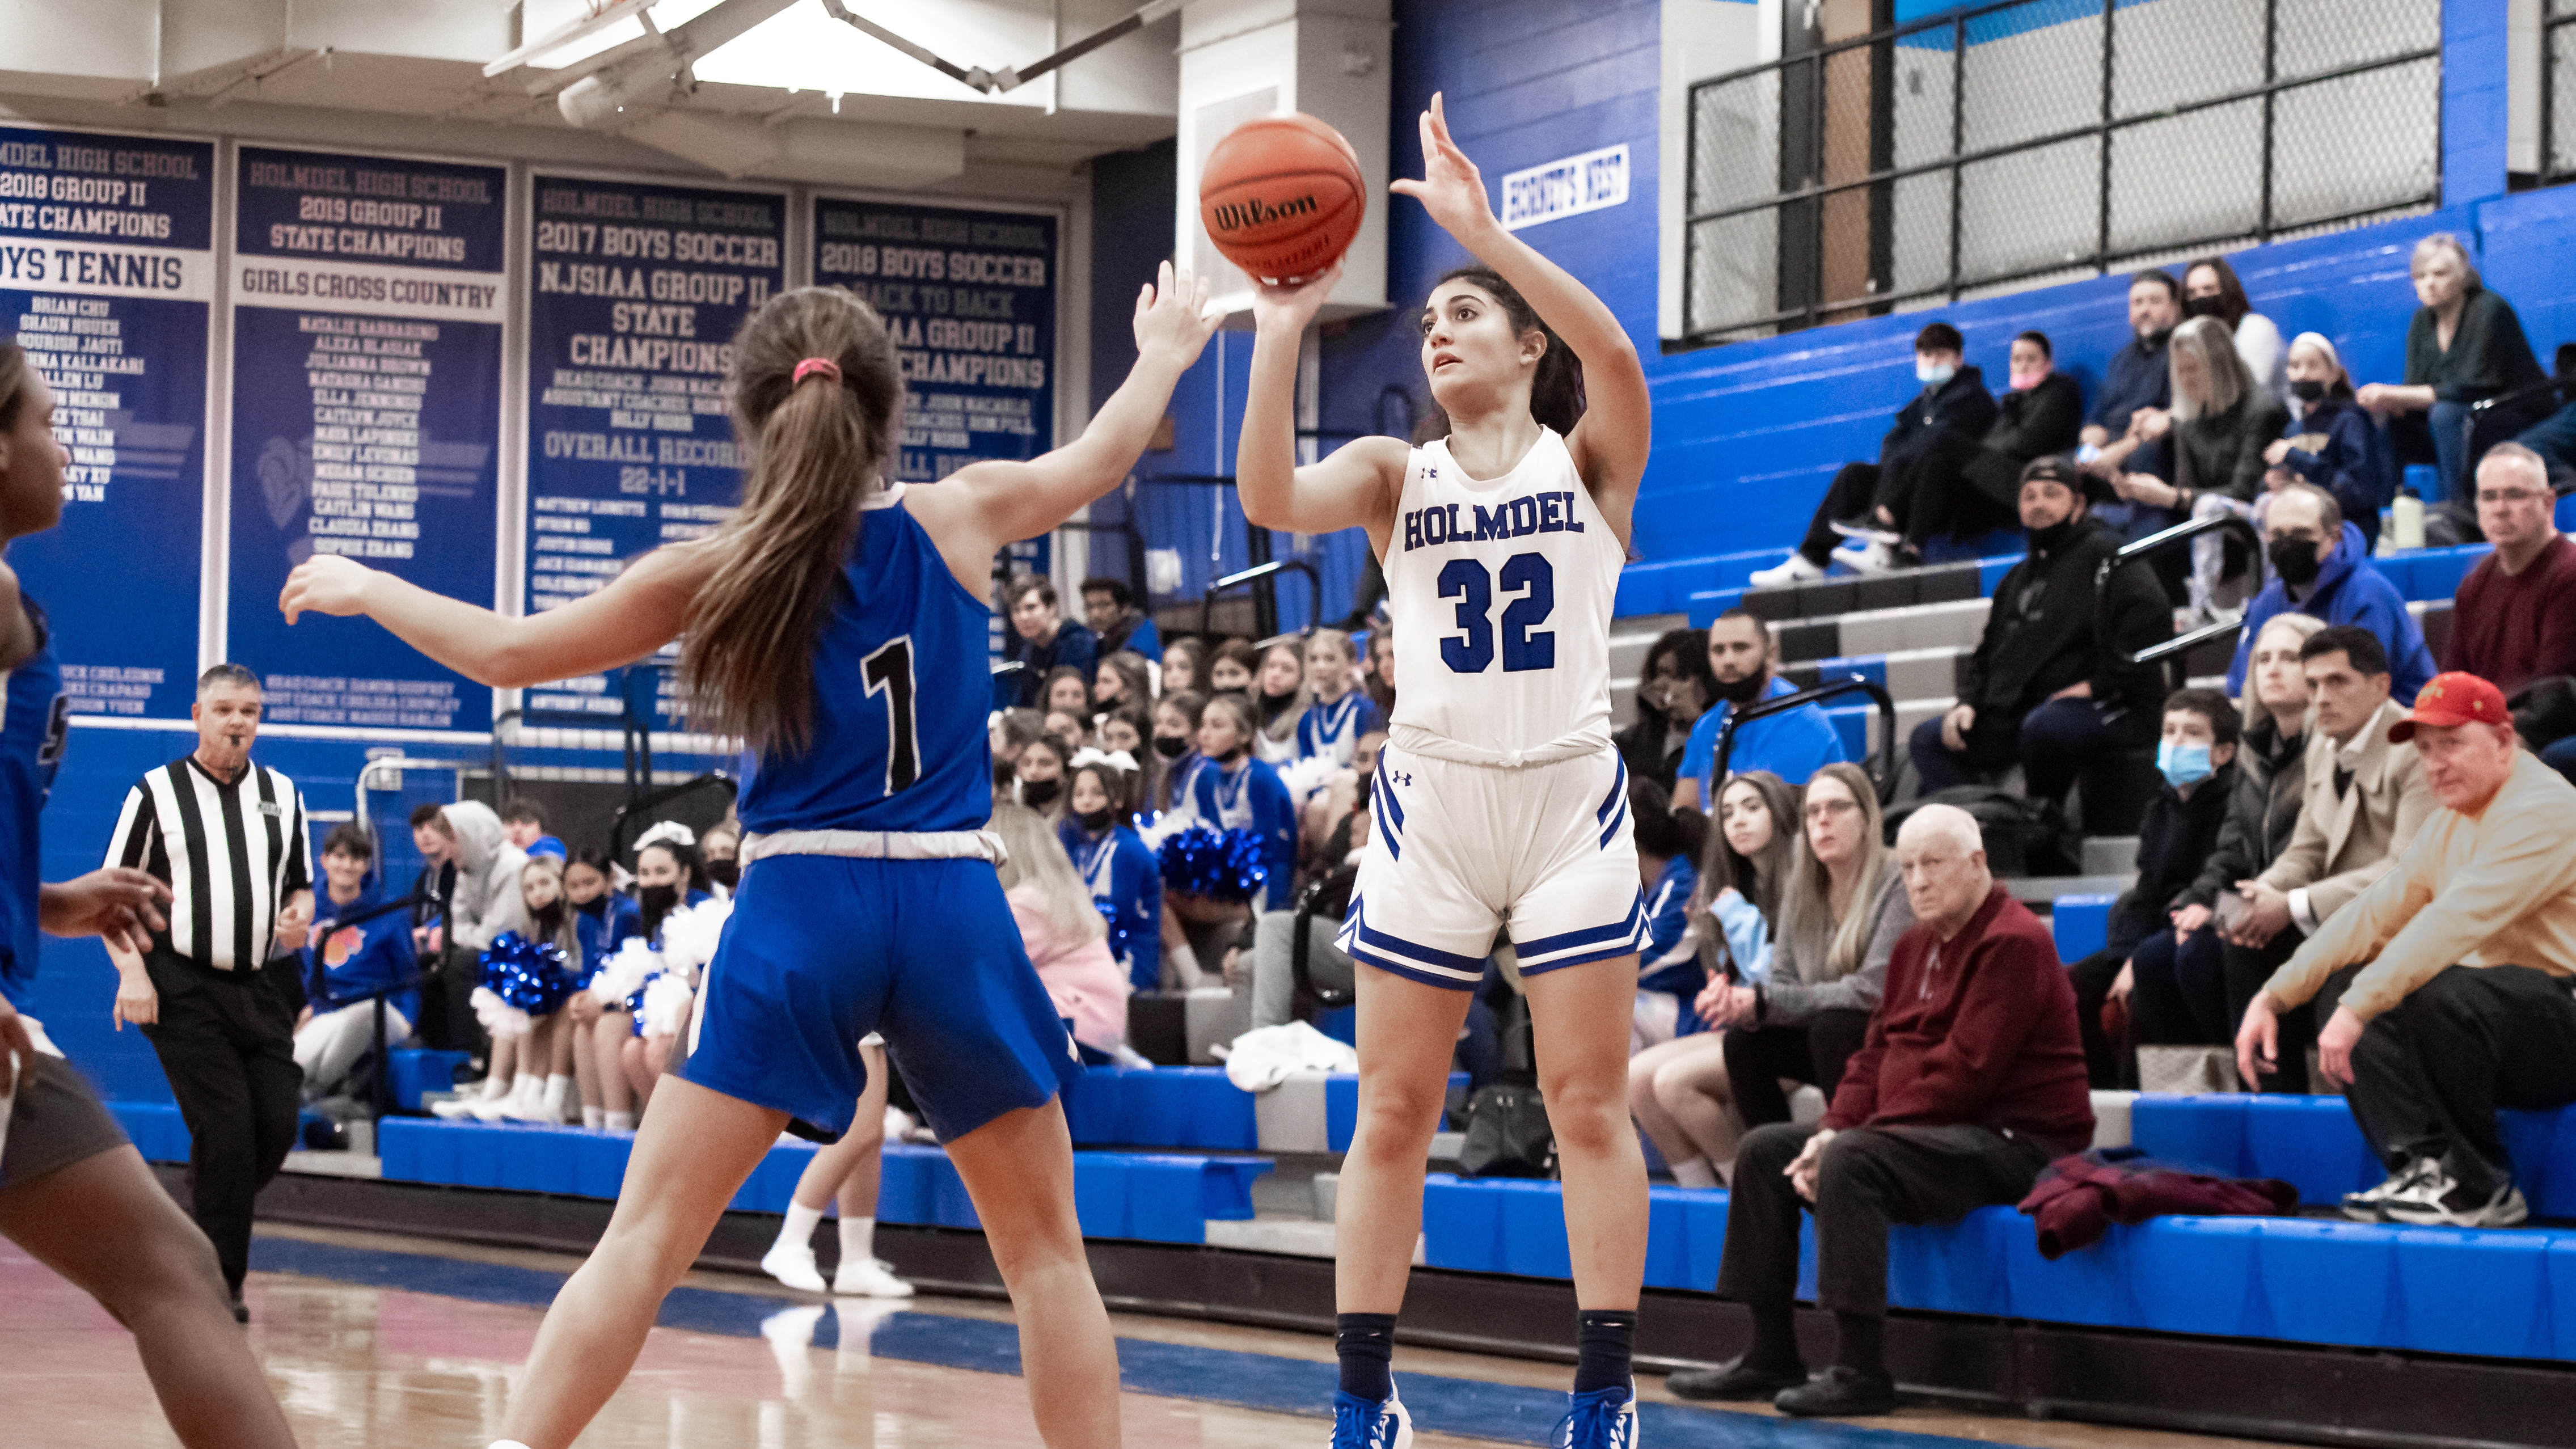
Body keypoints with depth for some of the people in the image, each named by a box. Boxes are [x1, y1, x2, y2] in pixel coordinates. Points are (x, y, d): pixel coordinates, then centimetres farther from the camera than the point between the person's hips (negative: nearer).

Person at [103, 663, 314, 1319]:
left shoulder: (282, 794, 13)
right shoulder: (156, 792, 1)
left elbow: (301, 885, 21)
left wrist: (300, 916, -2)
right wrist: (132, 972, -10)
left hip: (262, 987, 4)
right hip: (184, 990, -4)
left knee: (277, 1126, -3)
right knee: (224, 1133, -11)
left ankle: (201, 1225, 22)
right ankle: (219, 1282, 0)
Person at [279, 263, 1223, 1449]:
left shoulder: (719, 570, 0)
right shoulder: (959, 517, 2)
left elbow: (508, 654, 8)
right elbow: (1101, 456, 23)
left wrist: (364, 589, 24)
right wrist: (1166, 356, 44)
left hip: (800, 907, -1)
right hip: (953, 910, 1)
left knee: (645, 1238, 0)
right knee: (1045, 1250, 13)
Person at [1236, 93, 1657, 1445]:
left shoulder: (1590, 458, 5)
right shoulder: (1395, 473, 9)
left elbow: (1614, 356, -18)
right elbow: (1269, 497, -10)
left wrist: (1478, 227, -25)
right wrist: (1280, 328, -19)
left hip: (1570, 797, -2)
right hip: (1430, 799, 2)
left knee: (1588, 1104, -2)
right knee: (1391, 1114, 2)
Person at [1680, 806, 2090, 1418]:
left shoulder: (2013, 943, -14)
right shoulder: (1917, 945, 17)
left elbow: (1963, 1073, -21)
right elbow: (1877, 1054, 14)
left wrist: (1846, 1141, -20)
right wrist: (1831, 1131, -6)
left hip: (2012, 1142, -10)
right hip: (1928, 1132, 10)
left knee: (1852, 1163, -33)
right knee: (1765, 1150, 4)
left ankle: (1861, 1372, -34)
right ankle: (1771, 1357, 3)